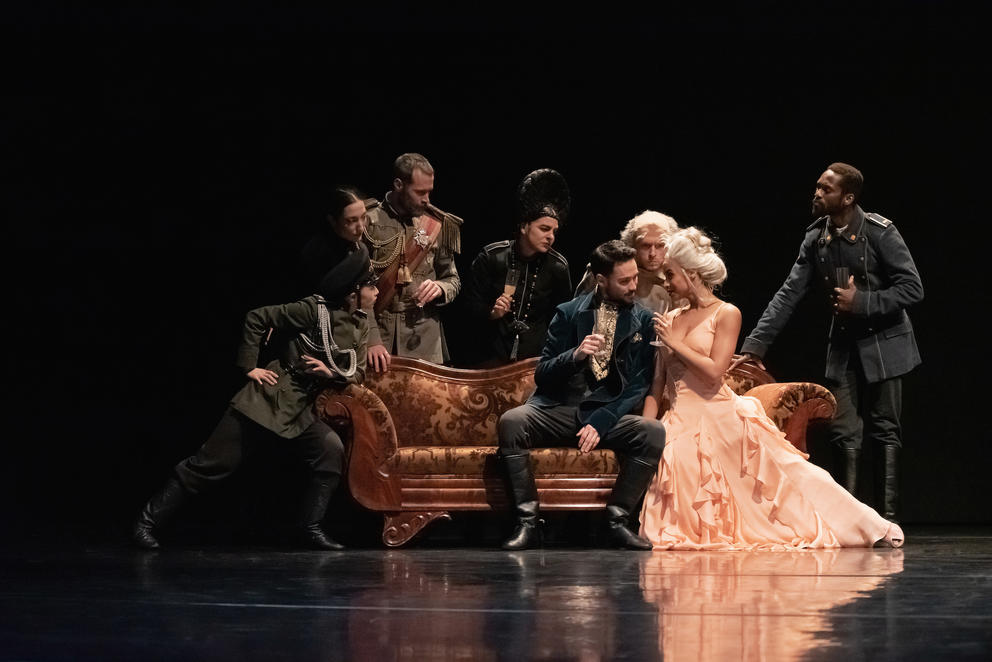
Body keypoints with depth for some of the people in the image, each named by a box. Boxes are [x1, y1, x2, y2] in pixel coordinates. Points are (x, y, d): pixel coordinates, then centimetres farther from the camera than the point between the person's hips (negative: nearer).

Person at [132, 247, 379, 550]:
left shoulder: (360, 326, 5)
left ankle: (311, 528, -5)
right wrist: (249, 367, -11)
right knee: (214, 462, -5)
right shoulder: (315, 310, -15)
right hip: (267, 398, -6)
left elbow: (358, 374, 8)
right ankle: (148, 521, 4)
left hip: (300, 411, 6)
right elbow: (257, 318, -11)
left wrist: (330, 372, -12)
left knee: (332, 450, -17)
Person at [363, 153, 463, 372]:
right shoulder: (368, 221, -2)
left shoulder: (438, 224, 8)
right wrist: (371, 340, -14)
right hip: (377, 332, -2)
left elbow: (453, 280, 18)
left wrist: (440, 288, -7)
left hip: (424, 340, 2)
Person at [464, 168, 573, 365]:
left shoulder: (558, 266, -2)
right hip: (495, 357, -1)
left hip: (537, 358, 1)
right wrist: (492, 313, -17)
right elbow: (472, 304, 3)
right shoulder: (492, 257, -5)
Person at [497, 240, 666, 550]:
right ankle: (528, 522, -23)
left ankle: (617, 519, -15)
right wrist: (575, 356, -18)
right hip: (559, 409, 0)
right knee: (511, 422, -30)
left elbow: (638, 386, 1)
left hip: (609, 414, 0)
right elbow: (542, 376, 3)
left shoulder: (642, 321, 6)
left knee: (653, 432, -30)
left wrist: (601, 422, -14)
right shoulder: (569, 313, 6)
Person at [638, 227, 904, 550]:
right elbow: (657, 384, 13)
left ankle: (872, 526, -5)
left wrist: (675, 344, -8)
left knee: (784, 470, -9)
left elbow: (714, 372, -13)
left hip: (721, 417, -5)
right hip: (680, 422, 5)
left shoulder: (726, 314, -1)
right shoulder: (669, 319, 14)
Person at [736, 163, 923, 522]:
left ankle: (889, 516, 1)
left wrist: (862, 302, -22)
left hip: (883, 342, -5)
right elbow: (788, 294, -1)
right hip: (844, 343, 5)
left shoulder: (880, 232, -16)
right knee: (845, 432, 3)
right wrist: (755, 345, -9)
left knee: (885, 430, -2)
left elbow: (912, 288, -16)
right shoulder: (816, 239, -1)